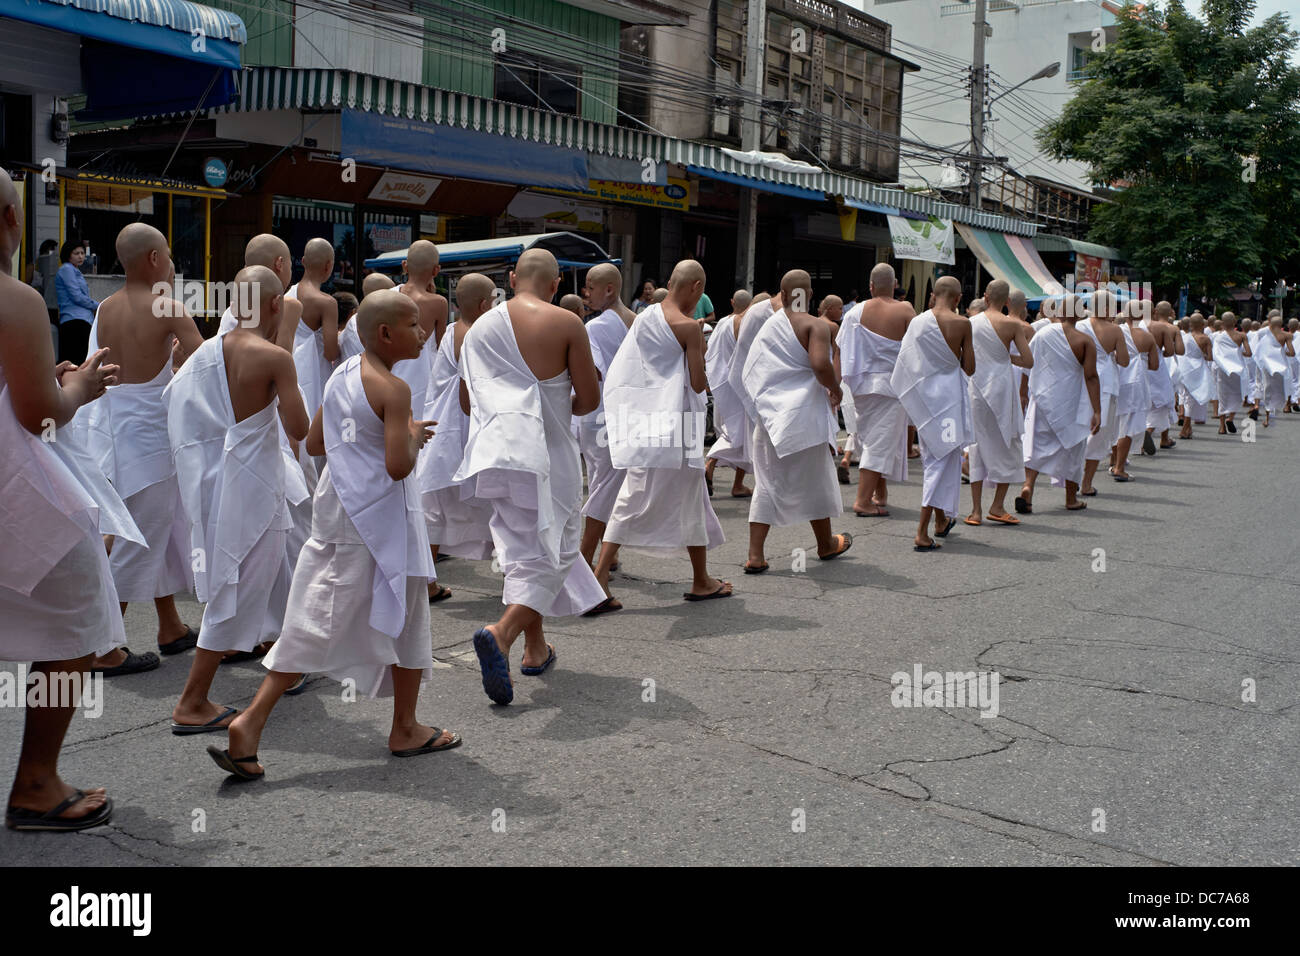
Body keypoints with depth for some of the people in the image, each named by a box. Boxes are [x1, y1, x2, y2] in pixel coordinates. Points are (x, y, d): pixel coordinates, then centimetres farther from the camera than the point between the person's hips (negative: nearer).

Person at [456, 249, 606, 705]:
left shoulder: (479, 327, 8)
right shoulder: (566, 323, -6)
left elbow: (466, 402, 13)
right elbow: (589, 399, -5)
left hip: (494, 453, 5)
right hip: (545, 454, -5)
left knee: (524, 550, 18)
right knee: (549, 554, 2)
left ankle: (535, 647, 26)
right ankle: (501, 633, -19)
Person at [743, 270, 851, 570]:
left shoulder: (768, 325, 8)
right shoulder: (817, 325, -10)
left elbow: (749, 374, 11)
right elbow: (821, 364, -27)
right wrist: (835, 389, -9)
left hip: (768, 417, 4)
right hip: (802, 416, -4)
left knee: (767, 483, 8)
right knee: (815, 479, 13)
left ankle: (755, 555, 2)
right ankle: (826, 544, 32)